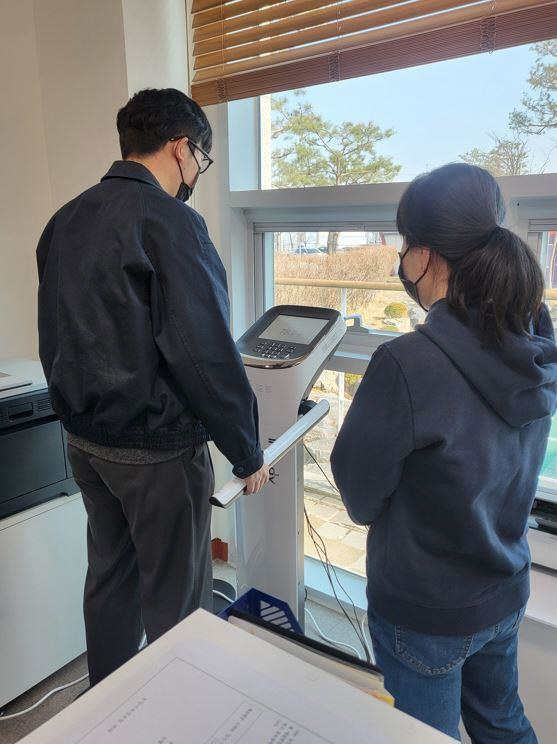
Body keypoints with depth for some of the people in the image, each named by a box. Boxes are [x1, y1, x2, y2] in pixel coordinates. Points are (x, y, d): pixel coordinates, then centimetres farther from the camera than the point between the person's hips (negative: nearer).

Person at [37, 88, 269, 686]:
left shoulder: (65, 220, 8)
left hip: (83, 439, 8)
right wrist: (247, 452, -11)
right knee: (175, 601, 9)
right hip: (156, 451, -8)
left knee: (109, 579, 23)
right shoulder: (168, 219, -17)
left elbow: (56, 338, 13)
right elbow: (205, 353, -22)